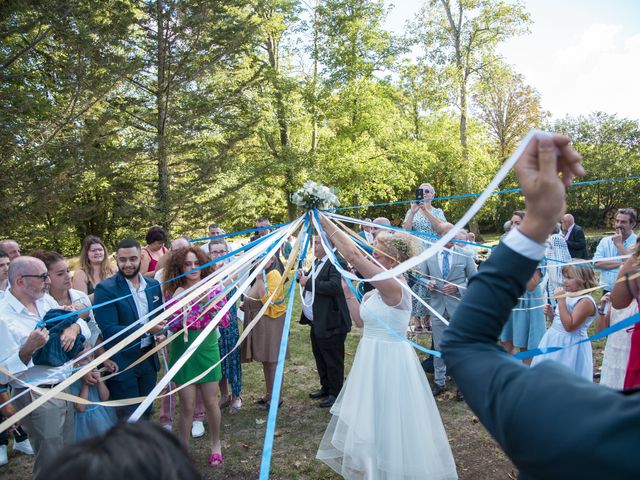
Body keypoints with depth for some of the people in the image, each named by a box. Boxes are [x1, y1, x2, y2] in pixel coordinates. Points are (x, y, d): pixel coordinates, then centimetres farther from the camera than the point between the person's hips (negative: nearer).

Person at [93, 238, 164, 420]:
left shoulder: (153, 285, 4)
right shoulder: (105, 289, -14)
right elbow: (108, 330, -19)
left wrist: (161, 329, -6)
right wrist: (145, 328, -25)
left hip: (148, 359, 5)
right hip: (122, 364, -5)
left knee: (145, 415, 20)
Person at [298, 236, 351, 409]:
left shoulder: (335, 263, -19)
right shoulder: (317, 262, 13)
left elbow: (334, 286, -32)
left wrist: (309, 283, -25)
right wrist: (304, 276, 3)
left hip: (331, 323, -10)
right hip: (316, 322, 10)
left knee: (333, 360, 4)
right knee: (320, 357, 22)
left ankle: (335, 394, 18)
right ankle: (325, 388, 38)